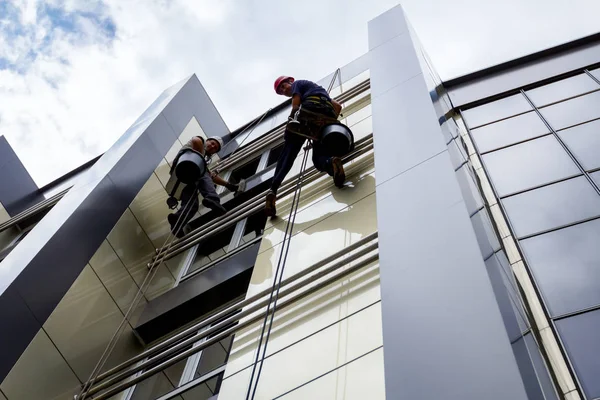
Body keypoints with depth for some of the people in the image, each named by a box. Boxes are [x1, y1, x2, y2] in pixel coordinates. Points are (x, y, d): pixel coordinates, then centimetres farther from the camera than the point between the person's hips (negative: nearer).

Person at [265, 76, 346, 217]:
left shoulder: (297, 84, 23)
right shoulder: (317, 89, 42)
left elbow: (295, 107, 6)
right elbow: (337, 106, 36)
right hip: (328, 114, 5)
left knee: (288, 152, -4)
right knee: (319, 158, 2)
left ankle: (273, 190, -18)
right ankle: (331, 162, -35)